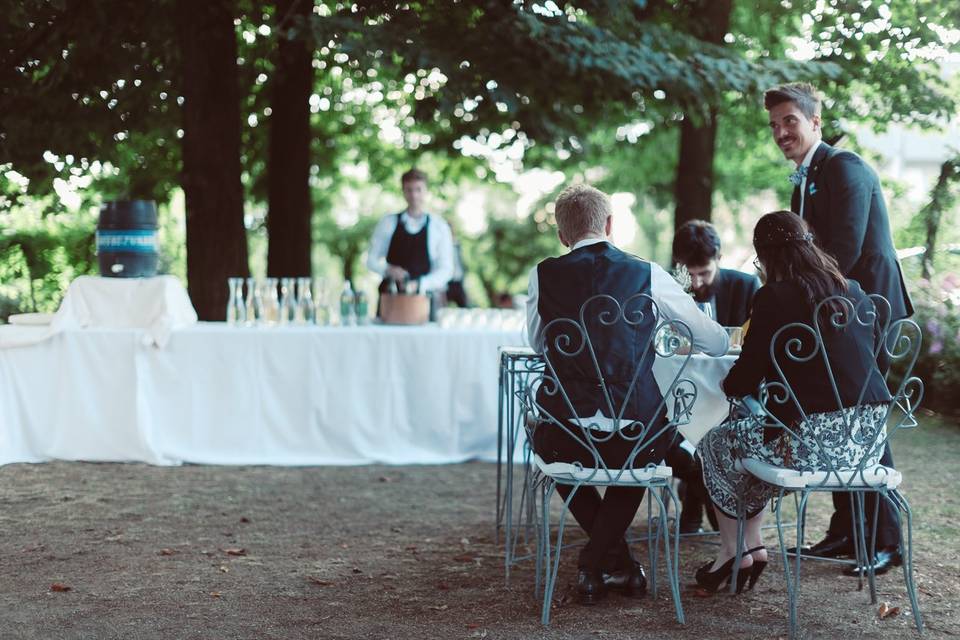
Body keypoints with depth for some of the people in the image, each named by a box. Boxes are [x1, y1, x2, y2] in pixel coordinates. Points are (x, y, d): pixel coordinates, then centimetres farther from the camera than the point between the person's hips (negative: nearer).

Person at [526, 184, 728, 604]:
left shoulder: (543, 275, 1)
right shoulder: (647, 275, 0)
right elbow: (716, 343, 8)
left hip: (567, 441, 0)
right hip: (635, 439, 0)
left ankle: (618, 562, 29)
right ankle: (594, 563, 22)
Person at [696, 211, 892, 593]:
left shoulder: (774, 298, -10)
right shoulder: (854, 293, 11)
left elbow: (744, 382, -7)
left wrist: (729, 384, 18)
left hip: (813, 439, -8)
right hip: (867, 437, 8)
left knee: (716, 445, 19)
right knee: (762, 438, 33)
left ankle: (732, 552, 27)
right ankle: (751, 544, 31)